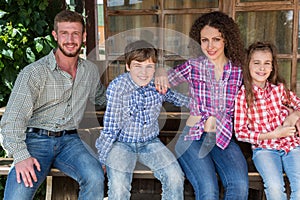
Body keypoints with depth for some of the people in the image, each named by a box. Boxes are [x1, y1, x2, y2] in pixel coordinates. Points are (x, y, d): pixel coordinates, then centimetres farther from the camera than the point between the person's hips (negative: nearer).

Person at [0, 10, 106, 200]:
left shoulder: (90, 70, 11)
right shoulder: (34, 73, -5)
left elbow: (102, 98, 33)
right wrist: (21, 156, -23)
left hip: (69, 140, 3)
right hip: (35, 140, -3)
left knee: (95, 177, -28)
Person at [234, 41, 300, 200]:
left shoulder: (279, 88, 5)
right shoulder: (243, 95, -4)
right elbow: (240, 132, -5)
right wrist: (273, 135, -12)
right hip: (264, 148, -2)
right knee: (275, 187, -27)